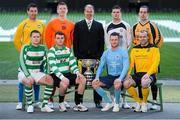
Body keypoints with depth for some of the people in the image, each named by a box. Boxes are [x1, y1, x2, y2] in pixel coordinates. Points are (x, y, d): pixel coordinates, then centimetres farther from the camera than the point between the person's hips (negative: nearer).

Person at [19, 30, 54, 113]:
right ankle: (29, 105, -21)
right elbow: (22, 63, -13)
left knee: (50, 80, -21)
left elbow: (45, 62, 9)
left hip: (37, 73, 4)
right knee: (29, 81, -37)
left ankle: (44, 105, -17)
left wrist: (46, 74, -7)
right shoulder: (26, 48, -7)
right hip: (24, 72, -4)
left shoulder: (43, 48, 5)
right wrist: (28, 75, -25)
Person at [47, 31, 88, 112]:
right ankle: (61, 103, -9)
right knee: (65, 83, -35)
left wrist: (77, 72, -10)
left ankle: (78, 104, -9)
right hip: (56, 75, -6)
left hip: (67, 74, 6)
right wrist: (62, 77, -29)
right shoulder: (52, 51, -5)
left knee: (83, 80, -14)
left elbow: (73, 64, 11)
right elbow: (53, 67, -17)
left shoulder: (68, 50, 13)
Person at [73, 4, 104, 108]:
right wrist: (77, 55, -4)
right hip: (82, 57, 0)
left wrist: (100, 55, -2)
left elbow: (102, 42, 8)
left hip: (95, 57, 1)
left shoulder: (99, 25, 11)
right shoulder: (78, 25, 9)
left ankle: (98, 101, 6)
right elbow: (75, 42, 5)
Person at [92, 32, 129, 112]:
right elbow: (101, 66, 9)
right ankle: (109, 102, 1)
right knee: (95, 83, -14)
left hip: (120, 76, -5)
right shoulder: (106, 53, 8)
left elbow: (126, 66, -14)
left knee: (117, 84, -37)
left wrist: (120, 78, -29)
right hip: (110, 76, 5)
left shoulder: (123, 52, -5)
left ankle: (117, 104, -7)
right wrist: (97, 77, -9)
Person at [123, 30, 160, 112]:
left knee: (144, 83, -38)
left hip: (150, 74, -4)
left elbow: (155, 63, -8)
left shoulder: (153, 48, 3)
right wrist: (128, 73, -7)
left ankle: (144, 103, -9)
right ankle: (138, 102, -1)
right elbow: (131, 63, 11)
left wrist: (148, 74, -22)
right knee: (126, 83, -24)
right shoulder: (134, 49, 17)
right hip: (137, 74, 4)